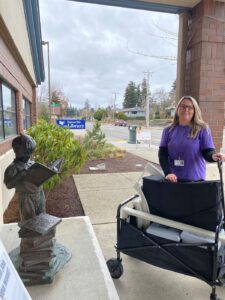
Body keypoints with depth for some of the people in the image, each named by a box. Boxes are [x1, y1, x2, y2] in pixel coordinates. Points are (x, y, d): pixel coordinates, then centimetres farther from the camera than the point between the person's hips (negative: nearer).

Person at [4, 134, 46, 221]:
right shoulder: (13, 167, -11)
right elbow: (8, 184, -20)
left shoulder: (33, 163, 7)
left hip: (40, 195, 6)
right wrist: (21, 175, -29)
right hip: (26, 198, -6)